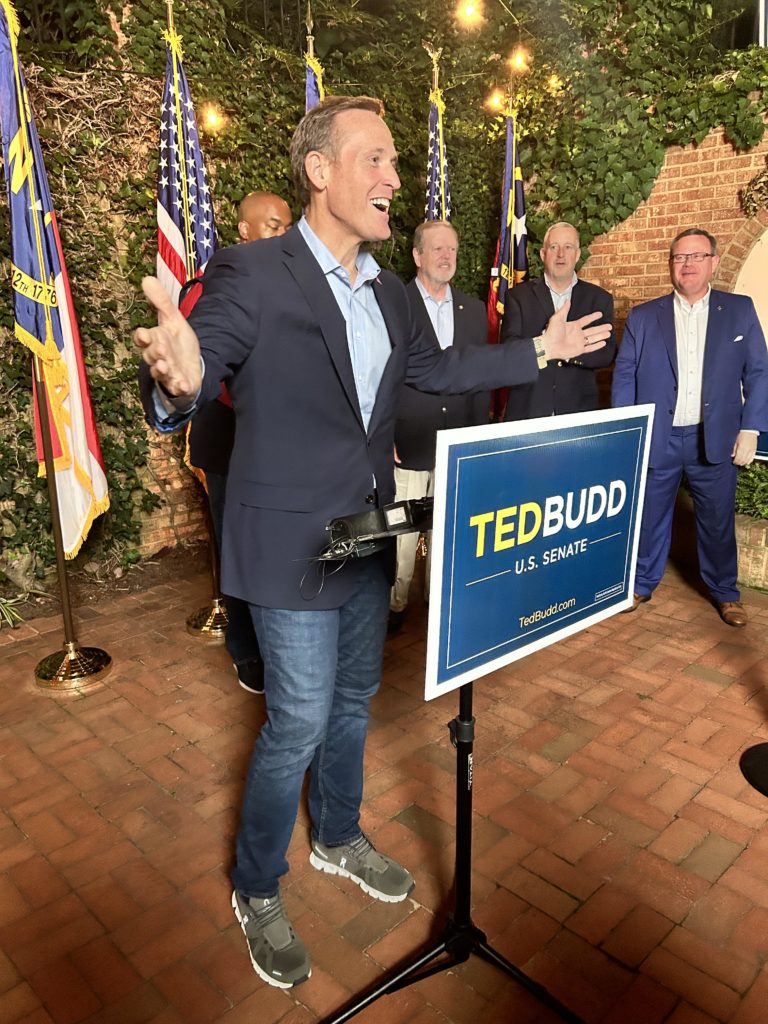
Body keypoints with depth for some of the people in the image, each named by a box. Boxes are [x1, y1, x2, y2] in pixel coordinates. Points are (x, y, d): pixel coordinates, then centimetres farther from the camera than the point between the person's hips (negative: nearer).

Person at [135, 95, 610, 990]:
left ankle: (338, 838, 46)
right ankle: (257, 891, 30)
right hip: (293, 544, -7)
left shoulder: (385, 290, 8)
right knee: (299, 720, 3)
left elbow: (433, 367, 19)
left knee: (352, 699, 20)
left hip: (369, 537, 7)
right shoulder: (250, 274, -15)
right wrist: (180, 379, -43)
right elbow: (194, 378, -17)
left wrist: (537, 352, 19)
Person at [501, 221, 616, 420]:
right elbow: (507, 347, -8)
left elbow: (607, 353, -3)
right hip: (526, 411, -1)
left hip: (579, 412, 1)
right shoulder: (518, 295, 4)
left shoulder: (599, 298, 7)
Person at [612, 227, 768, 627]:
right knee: (649, 517, 10)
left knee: (718, 521, 9)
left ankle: (725, 591, 28)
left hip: (716, 440, 0)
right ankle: (642, 583, 28)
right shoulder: (643, 316, 4)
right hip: (656, 439, 0)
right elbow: (624, 375, 3)